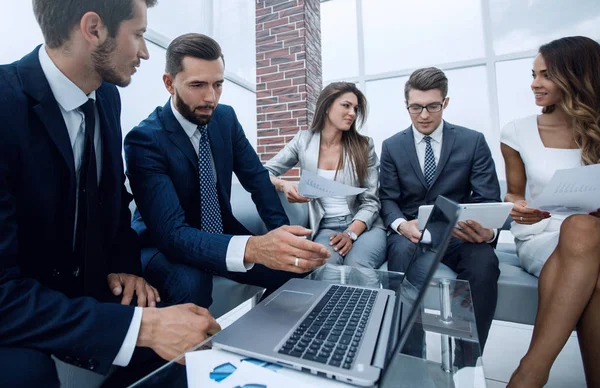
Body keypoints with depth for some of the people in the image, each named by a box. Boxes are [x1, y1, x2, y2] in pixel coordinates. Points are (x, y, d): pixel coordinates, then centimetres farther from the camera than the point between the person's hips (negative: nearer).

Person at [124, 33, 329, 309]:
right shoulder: (144, 140, -23)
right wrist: (253, 248, -50)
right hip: (167, 244, -4)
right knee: (190, 283, -36)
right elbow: (172, 233, -33)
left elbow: (257, 178, -3)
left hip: (222, 234, 5)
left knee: (293, 265, -11)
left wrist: (282, 236, -18)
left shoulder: (226, 117, -6)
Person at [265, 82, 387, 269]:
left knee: (357, 267, -31)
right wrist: (283, 185, -20)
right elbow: (265, 172, 3)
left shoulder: (364, 145, 1)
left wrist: (351, 233, -18)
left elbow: (370, 201, -1)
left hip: (365, 226, 1)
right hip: (326, 228, 0)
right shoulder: (304, 140, 3)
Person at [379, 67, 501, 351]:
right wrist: (402, 225, -22)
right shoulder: (392, 146, 6)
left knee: (484, 260, -32)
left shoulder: (473, 141, 4)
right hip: (410, 233, 0)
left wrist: (488, 230, -25)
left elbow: (488, 199, -1)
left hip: (458, 234, 1)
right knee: (403, 252, -34)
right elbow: (387, 199, 1)